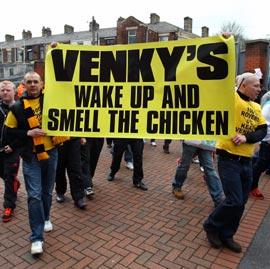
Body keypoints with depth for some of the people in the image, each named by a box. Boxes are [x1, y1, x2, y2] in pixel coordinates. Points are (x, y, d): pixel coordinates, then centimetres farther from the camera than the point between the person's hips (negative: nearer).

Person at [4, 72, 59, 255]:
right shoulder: (17, 107, -3)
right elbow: (9, 131, 0)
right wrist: (28, 133, -15)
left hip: (51, 153, 2)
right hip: (31, 157, -2)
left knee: (47, 191, 16)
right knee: (34, 195, -5)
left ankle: (45, 218, 41)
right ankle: (37, 237, 4)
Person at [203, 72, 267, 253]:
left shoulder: (257, 107, 13)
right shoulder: (232, 98, -6)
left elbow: (263, 131, 1)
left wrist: (246, 138, -15)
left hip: (246, 161, 7)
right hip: (229, 158, -7)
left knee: (240, 203, 13)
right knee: (234, 201, -8)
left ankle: (226, 235, 30)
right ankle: (211, 226, 17)